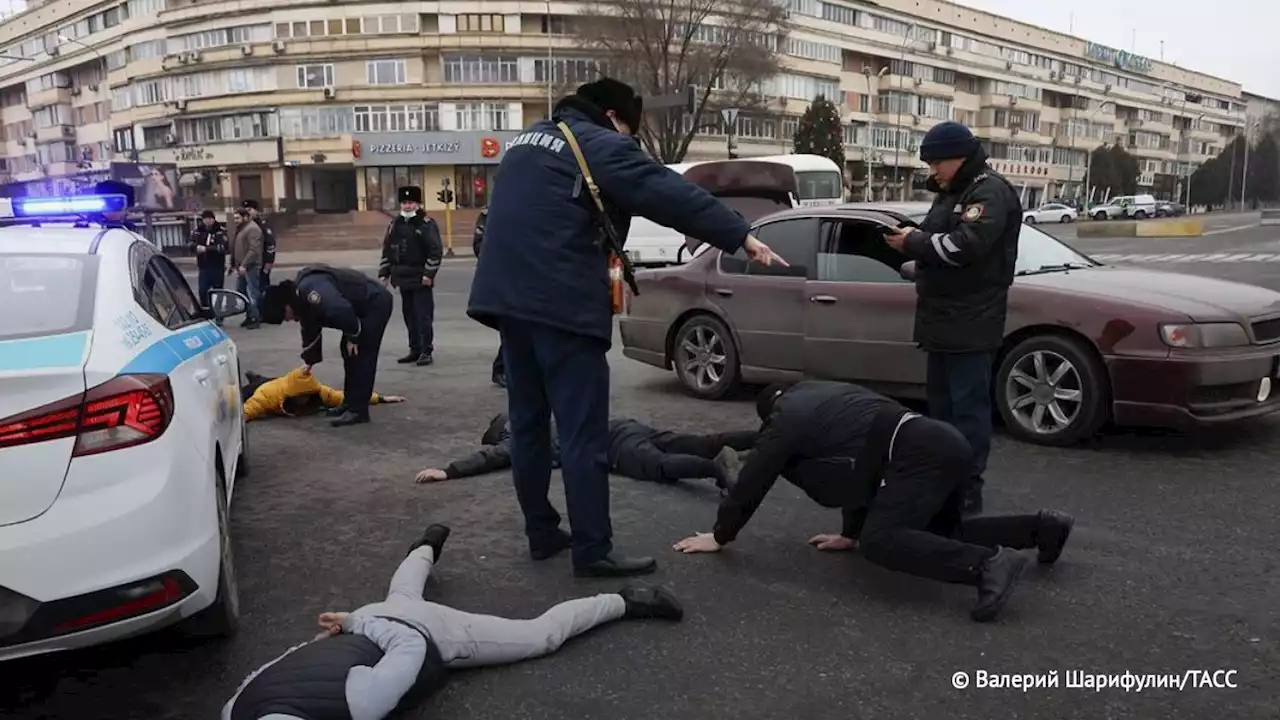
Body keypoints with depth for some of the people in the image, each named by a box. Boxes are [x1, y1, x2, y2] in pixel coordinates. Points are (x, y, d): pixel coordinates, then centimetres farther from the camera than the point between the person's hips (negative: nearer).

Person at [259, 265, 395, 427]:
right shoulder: (302, 298, 8)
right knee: (349, 353, 15)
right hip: (363, 307, 11)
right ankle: (350, 403, 23)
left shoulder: (310, 290, -26)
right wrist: (310, 360, 30)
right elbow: (311, 331, 23)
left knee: (360, 356, -10)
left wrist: (352, 336, -21)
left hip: (375, 303, -11)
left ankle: (358, 410, -6)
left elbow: (342, 310, -37)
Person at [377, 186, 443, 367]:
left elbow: (436, 250, -12)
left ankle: (426, 351, 2)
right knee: (409, 316, 11)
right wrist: (384, 274, 14)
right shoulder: (395, 225, 13)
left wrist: (429, 273, -16)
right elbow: (387, 250, 18)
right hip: (403, 279, 7)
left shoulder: (427, 224, -6)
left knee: (423, 316, -4)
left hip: (421, 279, -6)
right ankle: (415, 350, 20)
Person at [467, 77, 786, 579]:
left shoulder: (528, 140, 22)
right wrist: (741, 237, -17)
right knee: (584, 433, -5)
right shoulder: (601, 146, -5)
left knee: (529, 421, 14)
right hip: (562, 305, -9)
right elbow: (671, 195, -14)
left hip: (508, 297, 9)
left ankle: (541, 533, 21)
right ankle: (592, 551, -2)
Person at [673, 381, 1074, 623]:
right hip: (946, 444, 10)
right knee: (941, 532, 25)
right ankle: (1042, 527, 20)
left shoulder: (785, 420, 7)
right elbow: (861, 464, 34)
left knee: (879, 542, -18)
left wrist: (719, 537, 20)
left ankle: (989, 564, -30)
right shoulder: (816, 396, 31)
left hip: (920, 455, -10)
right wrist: (850, 533, 37)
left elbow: (751, 483, 8)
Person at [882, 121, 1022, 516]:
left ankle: (968, 489, -2)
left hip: (971, 322, -10)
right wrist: (913, 239, 4)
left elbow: (966, 246, -25)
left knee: (969, 406, -7)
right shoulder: (950, 192, 20)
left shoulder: (991, 192, -12)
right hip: (944, 317, 10)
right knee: (941, 402, 15)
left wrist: (913, 242, -15)